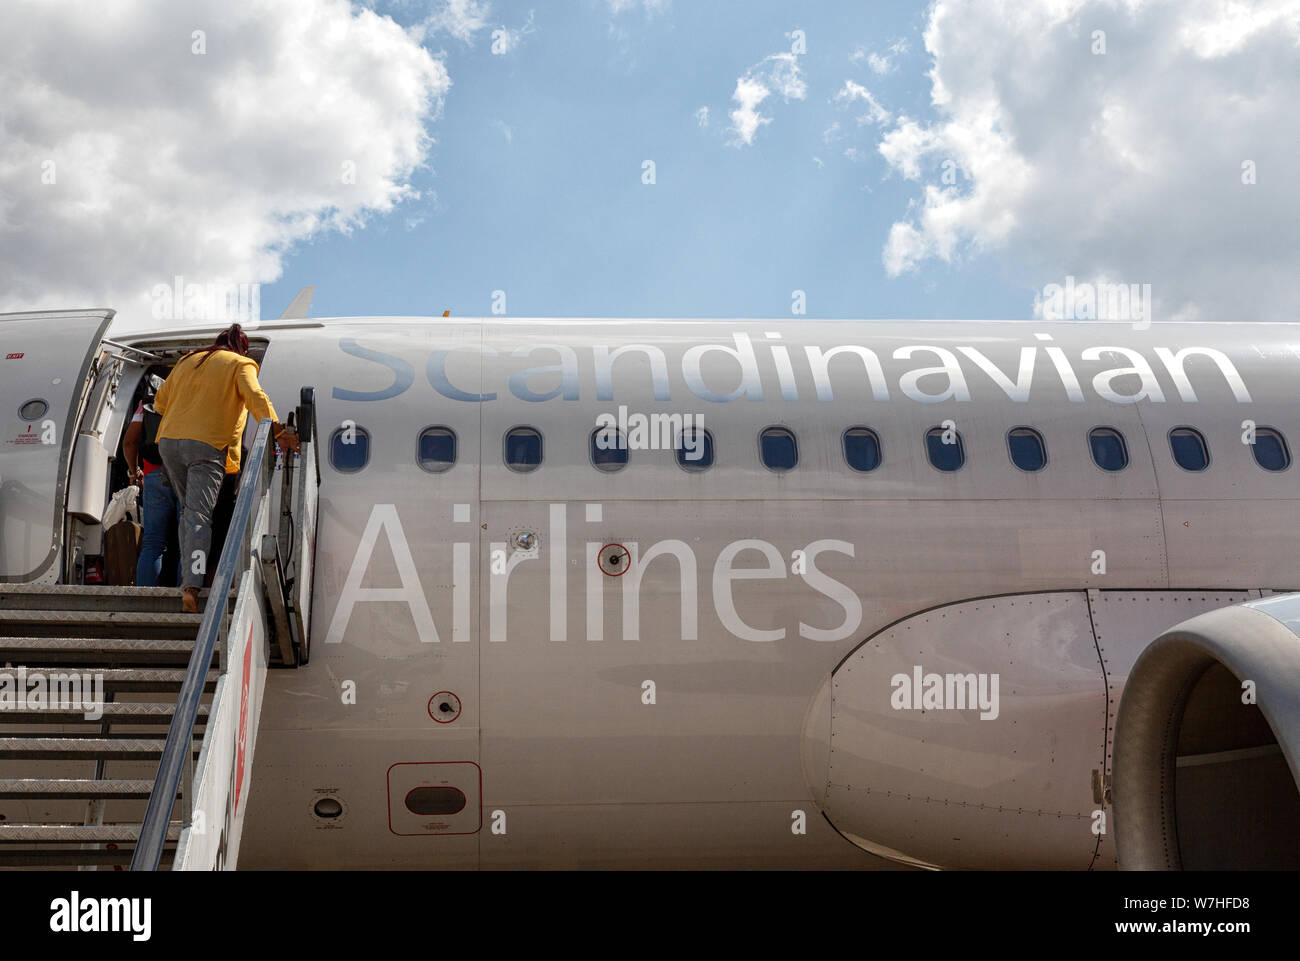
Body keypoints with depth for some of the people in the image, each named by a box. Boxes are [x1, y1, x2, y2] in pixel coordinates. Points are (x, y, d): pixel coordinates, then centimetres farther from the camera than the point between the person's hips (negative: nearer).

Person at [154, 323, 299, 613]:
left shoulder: (187, 360, 21)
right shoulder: (240, 364, 6)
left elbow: (159, 401, 24)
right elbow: (256, 397, -12)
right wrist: (278, 431, -20)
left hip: (169, 441, 5)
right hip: (207, 446, -5)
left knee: (188, 510, 20)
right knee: (199, 515, -10)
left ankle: (187, 575, 17)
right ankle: (191, 587, -24)